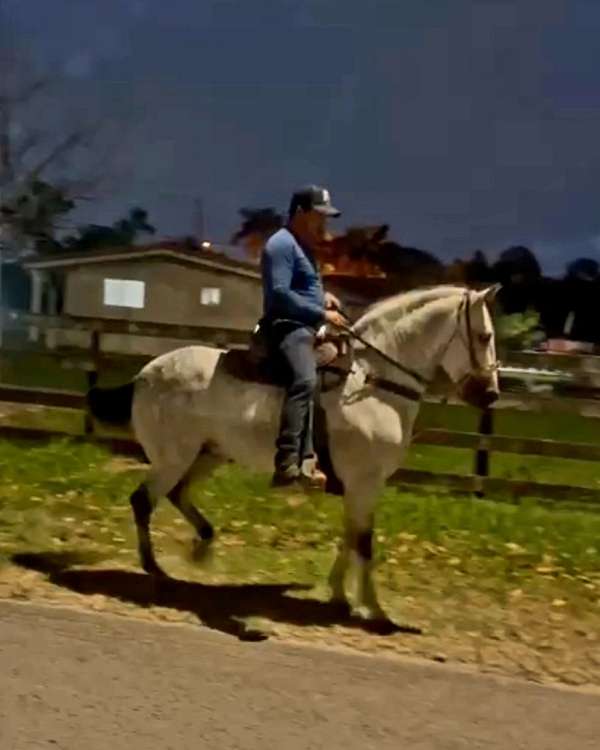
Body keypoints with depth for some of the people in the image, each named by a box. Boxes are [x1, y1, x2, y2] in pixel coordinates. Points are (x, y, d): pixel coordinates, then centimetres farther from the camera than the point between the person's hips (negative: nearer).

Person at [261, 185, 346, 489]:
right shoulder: (282, 244, -9)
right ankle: (288, 465, -45)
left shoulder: (302, 246, 23)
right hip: (290, 327, -11)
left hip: (308, 327, 11)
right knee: (305, 380, -33)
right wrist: (322, 313, -18)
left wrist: (323, 299, 16)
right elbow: (280, 294, -19)